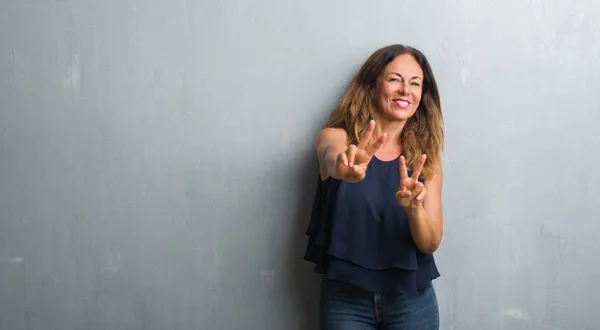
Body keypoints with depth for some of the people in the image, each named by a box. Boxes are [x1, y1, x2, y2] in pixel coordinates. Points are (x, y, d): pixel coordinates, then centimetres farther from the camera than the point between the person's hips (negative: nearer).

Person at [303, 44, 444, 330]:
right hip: (344, 299, -1)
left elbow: (430, 243, -6)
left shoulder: (425, 155, -1)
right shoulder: (337, 136, -7)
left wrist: (414, 208, -26)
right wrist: (344, 168, -53)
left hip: (411, 301, 2)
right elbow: (332, 157, -31)